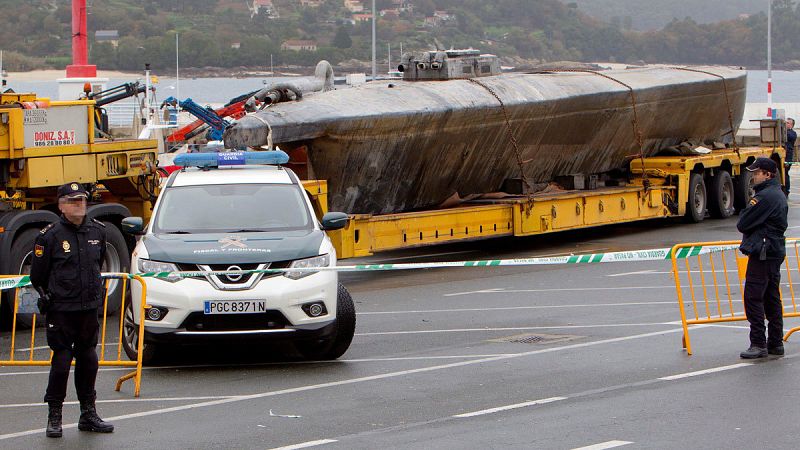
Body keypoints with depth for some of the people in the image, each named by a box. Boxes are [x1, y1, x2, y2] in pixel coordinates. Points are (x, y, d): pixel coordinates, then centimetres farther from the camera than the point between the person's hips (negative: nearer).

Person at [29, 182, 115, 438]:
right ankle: (54, 417, 4)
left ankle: (88, 414, 20)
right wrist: (49, 296, 4)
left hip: (89, 309, 5)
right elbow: (37, 277, 1)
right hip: (61, 311, -5)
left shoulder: (97, 231, 7)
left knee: (88, 360, 10)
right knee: (62, 360, -5)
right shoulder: (50, 236, -8)